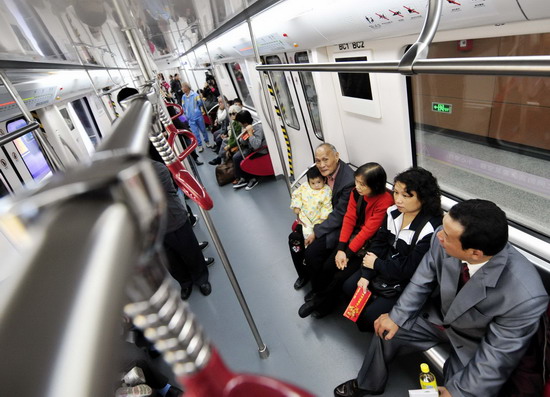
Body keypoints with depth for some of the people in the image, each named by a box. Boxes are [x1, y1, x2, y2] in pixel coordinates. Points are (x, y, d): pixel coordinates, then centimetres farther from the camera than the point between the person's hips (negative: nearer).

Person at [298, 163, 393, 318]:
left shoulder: (385, 201, -24)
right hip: (354, 235, 5)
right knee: (326, 266, -8)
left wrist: (347, 253, -18)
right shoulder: (356, 192, -6)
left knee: (340, 276, -13)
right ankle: (319, 293, 20)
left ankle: (321, 303, 13)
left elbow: (368, 231, -22)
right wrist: (341, 248, -12)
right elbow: (349, 218, -5)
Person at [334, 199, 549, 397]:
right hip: (437, 316, 3)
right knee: (385, 332, 4)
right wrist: (396, 316, -11)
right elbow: (423, 280, -10)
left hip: (474, 344, -3)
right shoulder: (443, 239, -29)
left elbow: (497, 353, -23)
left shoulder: (525, 297, -38)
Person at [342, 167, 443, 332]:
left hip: (407, 282, -6)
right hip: (384, 267, 7)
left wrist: (377, 264, -13)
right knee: (349, 287, 3)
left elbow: (410, 269, -25)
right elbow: (378, 244, -2)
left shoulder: (430, 230, -29)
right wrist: (366, 275, -9)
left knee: (371, 316, -11)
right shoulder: (393, 212, -7)